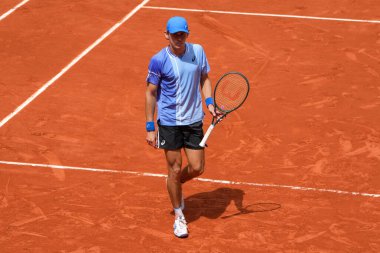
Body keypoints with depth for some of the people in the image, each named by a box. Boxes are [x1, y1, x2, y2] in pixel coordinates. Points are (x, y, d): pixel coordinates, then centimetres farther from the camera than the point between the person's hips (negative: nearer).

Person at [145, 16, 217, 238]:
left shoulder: (198, 51, -1)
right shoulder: (158, 61, -12)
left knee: (197, 168, 4)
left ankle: (176, 185, 39)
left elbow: (205, 78, 12)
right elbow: (151, 93, -6)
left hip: (194, 120, 4)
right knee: (175, 169, 4)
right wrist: (150, 128, -7)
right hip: (169, 122, -3)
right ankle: (179, 216, 21)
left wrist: (209, 102, -5)